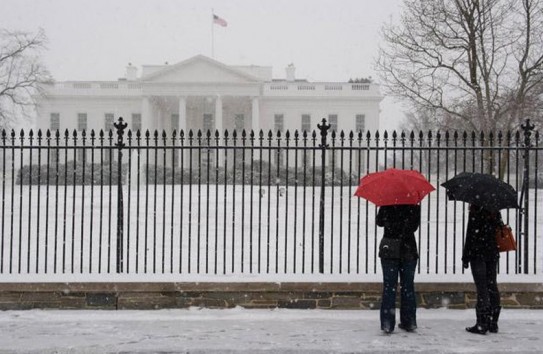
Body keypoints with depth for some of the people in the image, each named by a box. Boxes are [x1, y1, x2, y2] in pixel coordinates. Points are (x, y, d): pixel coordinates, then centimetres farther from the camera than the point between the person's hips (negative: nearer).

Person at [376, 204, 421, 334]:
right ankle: (409, 323, 13)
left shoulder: (386, 206, -5)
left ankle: (387, 324, -2)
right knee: (408, 286, 10)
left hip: (389, 250, 0)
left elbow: (379, 222, 8)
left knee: (389, 287, 3)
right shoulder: (414, 207, -6)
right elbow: (414, 226, -7)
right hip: (409, 251, 0)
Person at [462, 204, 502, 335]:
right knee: (492, 286, 11)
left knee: (482, 288, -5)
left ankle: (482, 324, -3)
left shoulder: (475, 211, -12)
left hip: (478, 254, -6)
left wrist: (465, 257, -9)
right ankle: (493, 323, 15)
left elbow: (471, 235, -14)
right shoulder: (495, 212, 8)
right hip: (493, 253, 6)